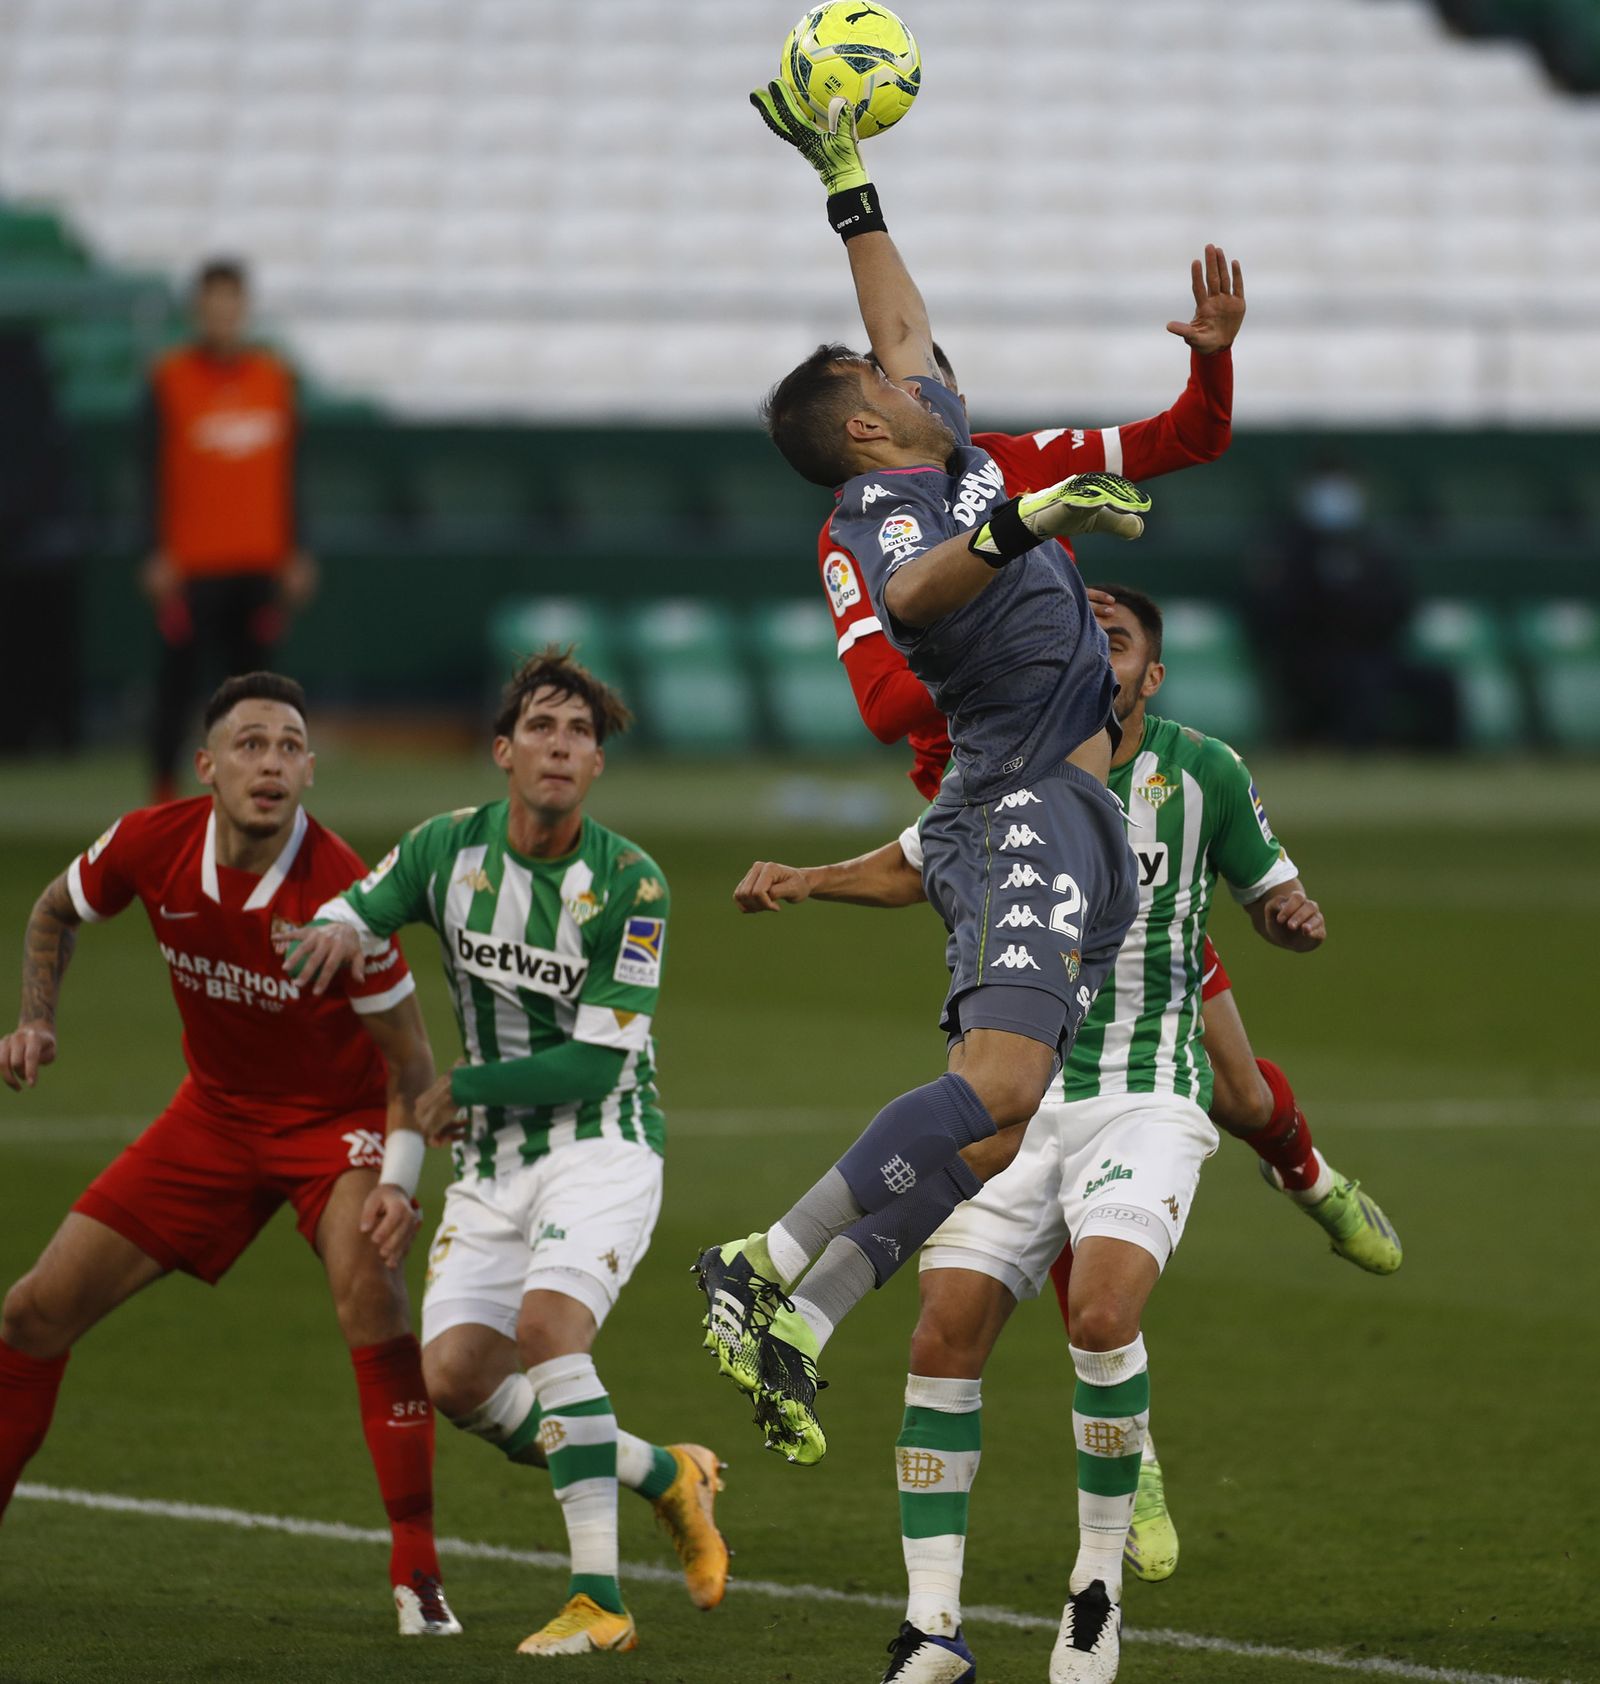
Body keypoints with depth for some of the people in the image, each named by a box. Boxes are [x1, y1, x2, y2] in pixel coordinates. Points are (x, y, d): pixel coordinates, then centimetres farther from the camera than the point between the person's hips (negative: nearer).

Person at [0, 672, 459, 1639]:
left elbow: (409, 1058, -18)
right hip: (216, 1113, 4)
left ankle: (418, 1577, -24)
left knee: (369, 1285, -33)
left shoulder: (341, 893, -28)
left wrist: (399, 1180, -29)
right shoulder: (152, 847, -17)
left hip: (340, 1116, -4)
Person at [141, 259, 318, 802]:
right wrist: (157, 554, -10)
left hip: (258, 565, 4)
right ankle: (163, 802, 1)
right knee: (178, 680, -4)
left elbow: (288, 473, 13)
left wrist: (295, 554, 9)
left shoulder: (273, 378, 9)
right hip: (191, 565, -4)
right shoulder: (170, 379, -2)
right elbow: (155, 473, -3)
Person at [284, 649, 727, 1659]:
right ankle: (668, 1476, 16)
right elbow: (350, 915, 13)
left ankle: (599, 1599, -27)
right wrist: (337, 930, -13)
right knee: (456, 1379, -5)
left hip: (603, 1142, -6)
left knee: (548, 1321, -29)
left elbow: (598, 1061, -17)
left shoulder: (632, 884, -15)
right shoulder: (451, 847, -1)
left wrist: (464, 1090, -11)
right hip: (493, 1160, 6)